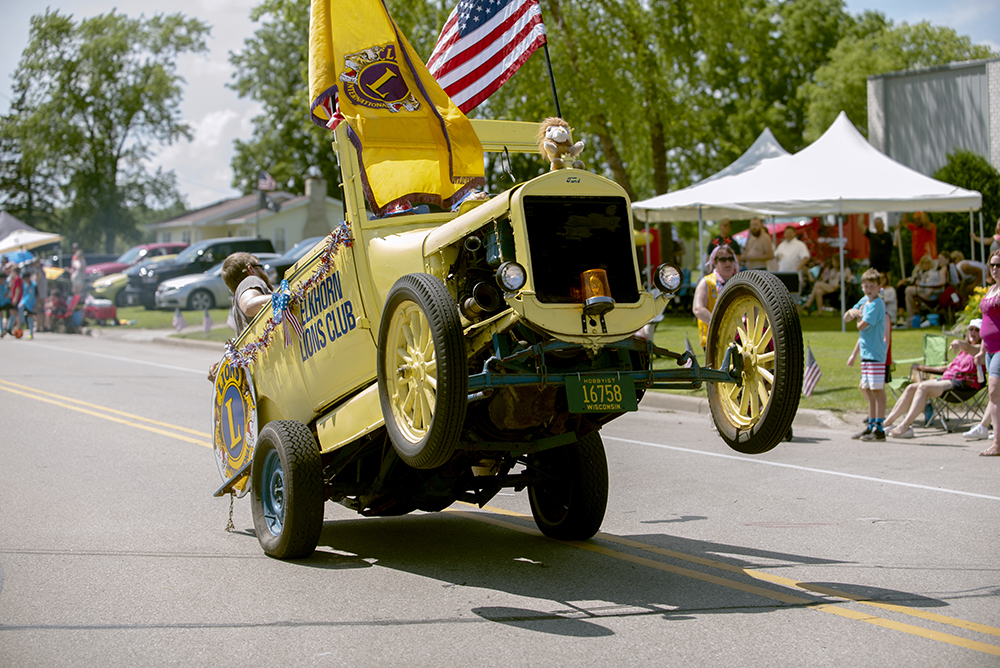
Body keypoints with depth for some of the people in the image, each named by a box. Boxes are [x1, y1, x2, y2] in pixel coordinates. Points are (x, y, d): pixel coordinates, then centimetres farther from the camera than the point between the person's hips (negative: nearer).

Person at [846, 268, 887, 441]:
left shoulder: (877, 304, -12)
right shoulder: (864, 301, 14)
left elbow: (862, 326, -18)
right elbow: (846, 319, 17)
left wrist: (859, 317, 4)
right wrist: (851, 312, -5)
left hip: (875, 354, -9)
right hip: (866, 353, 9)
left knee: (877, 390, -9)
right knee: (868, 390, 14)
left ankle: (879, 429, -9)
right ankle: (871, 425, 22)